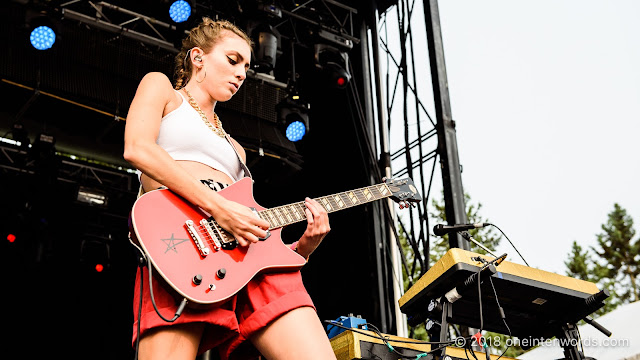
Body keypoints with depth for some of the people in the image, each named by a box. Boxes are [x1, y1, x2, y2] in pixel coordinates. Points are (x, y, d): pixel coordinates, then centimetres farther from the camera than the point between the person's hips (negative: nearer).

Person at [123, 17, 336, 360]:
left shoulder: (234, 148, 37)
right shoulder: (160, 86, 20)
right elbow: (137, 148, -2)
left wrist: (304, 245, 7)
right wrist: (217, 206, -12)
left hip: (249, 246, 6)